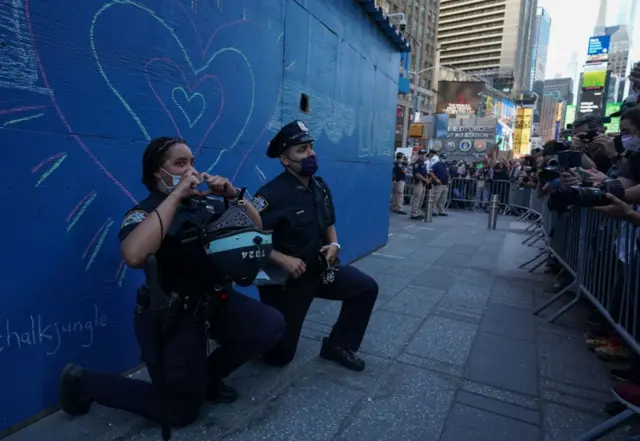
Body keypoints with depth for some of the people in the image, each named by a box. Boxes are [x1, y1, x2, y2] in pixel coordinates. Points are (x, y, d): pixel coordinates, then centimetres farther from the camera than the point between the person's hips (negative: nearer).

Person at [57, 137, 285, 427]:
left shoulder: (206, 204, 1)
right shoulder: (144, 213, -14)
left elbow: (257, 230, 3)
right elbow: (134, 256, -38)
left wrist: (233, 196, -13)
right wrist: (175, 196, -32)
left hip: (214, 301, 6)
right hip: (170, 315, -6)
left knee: (272, 326, -8)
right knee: (181, 412, 4)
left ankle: (208, 376, 15)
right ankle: (83, 383, 21)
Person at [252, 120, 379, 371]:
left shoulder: (320, 187, 1)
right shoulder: (272, 194, -24)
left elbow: (328, 223, 17)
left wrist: (334, 244, -3)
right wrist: (283, 260, -32)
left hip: (319, 269, 7)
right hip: (285, 279, -6)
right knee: (278, 355, 2)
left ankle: (338, 345, 15)